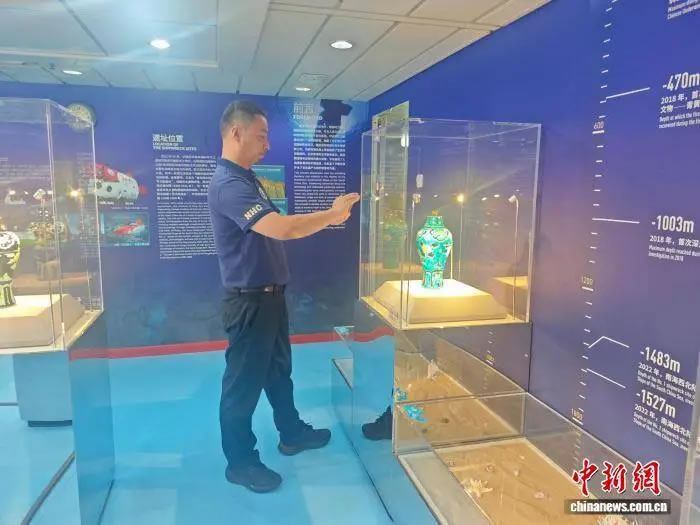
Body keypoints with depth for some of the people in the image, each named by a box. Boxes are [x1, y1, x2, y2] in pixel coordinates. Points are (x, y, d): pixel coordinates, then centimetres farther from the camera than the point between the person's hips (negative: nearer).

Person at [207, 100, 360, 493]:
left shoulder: (249, 178, 12)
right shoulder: (228, 185, -23)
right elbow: (280, 228, -33)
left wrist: (326, 217, 6)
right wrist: (333, 214, -22)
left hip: (270, 293, 10)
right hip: (249, 299, -10)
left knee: (279, 368, 22)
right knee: (244, 380, 5)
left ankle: (292, 433, 41)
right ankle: (240, 461, 23)